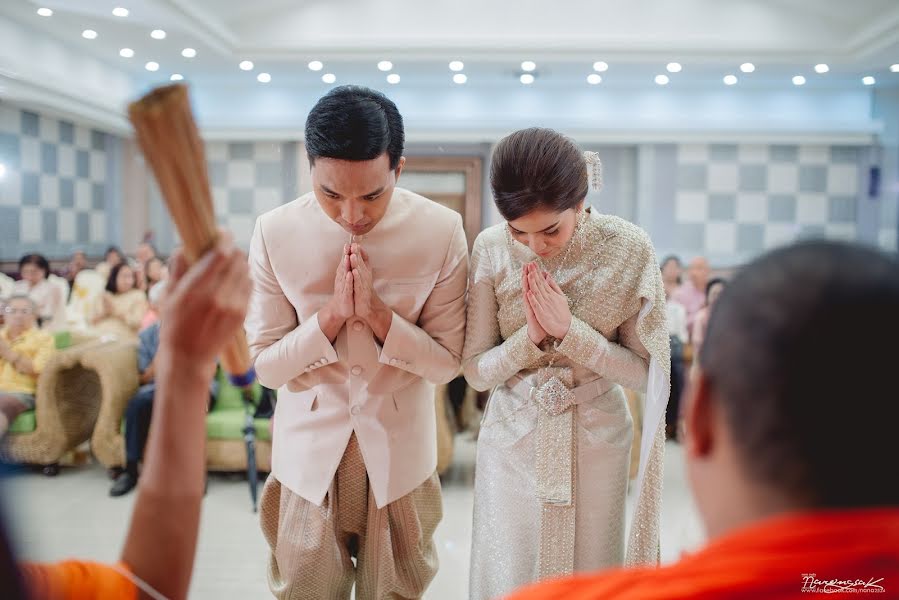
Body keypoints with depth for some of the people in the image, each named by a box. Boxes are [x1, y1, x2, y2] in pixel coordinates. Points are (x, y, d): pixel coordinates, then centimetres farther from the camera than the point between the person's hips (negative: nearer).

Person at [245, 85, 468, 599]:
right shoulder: (276, 233, -15)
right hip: (309, 443, 1)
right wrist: (331, 314, -25)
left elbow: (447, 363, -11)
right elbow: (265, 365, -9)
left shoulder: (442, 230, -16)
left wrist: (377, 311, -26)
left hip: (399, 443, 0)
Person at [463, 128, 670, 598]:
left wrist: (570, 330, -24)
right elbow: (476, 371, -8)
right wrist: (532, 335, -25)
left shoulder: (630, 249, -15)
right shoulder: (491, 249, -13)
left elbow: (644, 372, -10)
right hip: (513, 439, 1)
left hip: (596, 439, 0)